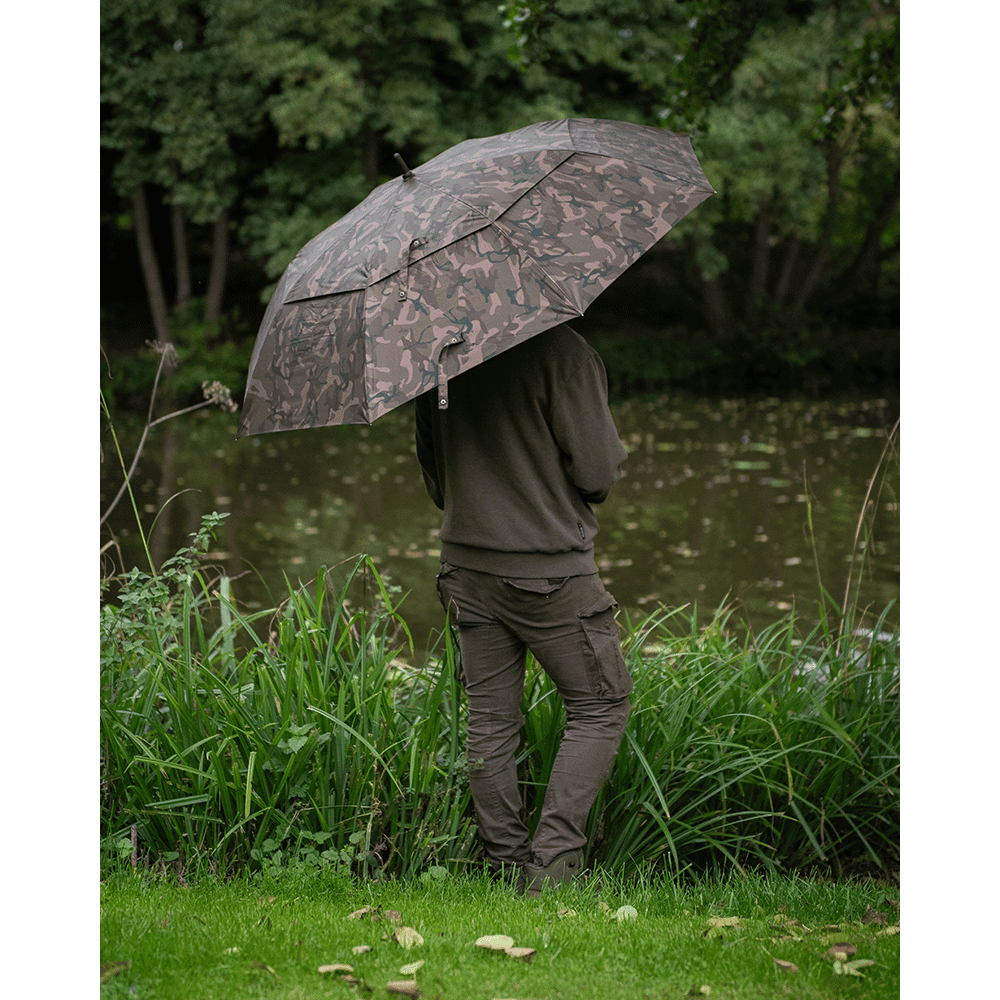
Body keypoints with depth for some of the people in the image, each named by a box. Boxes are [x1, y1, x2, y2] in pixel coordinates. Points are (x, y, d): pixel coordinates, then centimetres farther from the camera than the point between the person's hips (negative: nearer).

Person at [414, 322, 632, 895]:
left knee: (491, 720, 11)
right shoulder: (561, 351, -15)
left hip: (466, 565, 6)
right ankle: (553, 858, 1)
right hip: (551, 570, -6)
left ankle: (509, 864, 17)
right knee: (601, 708, 8)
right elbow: (597, 471, -15)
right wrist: (615, 459, 8)